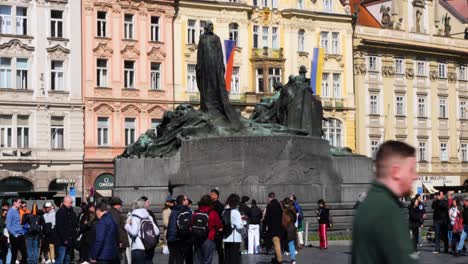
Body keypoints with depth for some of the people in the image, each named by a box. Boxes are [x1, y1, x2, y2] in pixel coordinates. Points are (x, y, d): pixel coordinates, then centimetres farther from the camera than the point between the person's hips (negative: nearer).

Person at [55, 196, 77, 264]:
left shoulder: (71, 212, 15)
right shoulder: (60, 212, -11)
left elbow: (74, 226, 21)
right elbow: (59, 227, -17)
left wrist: (74, 237, 10)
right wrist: (64, 239, -19)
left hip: (69, 240, 8)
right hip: (62, 241, -8)